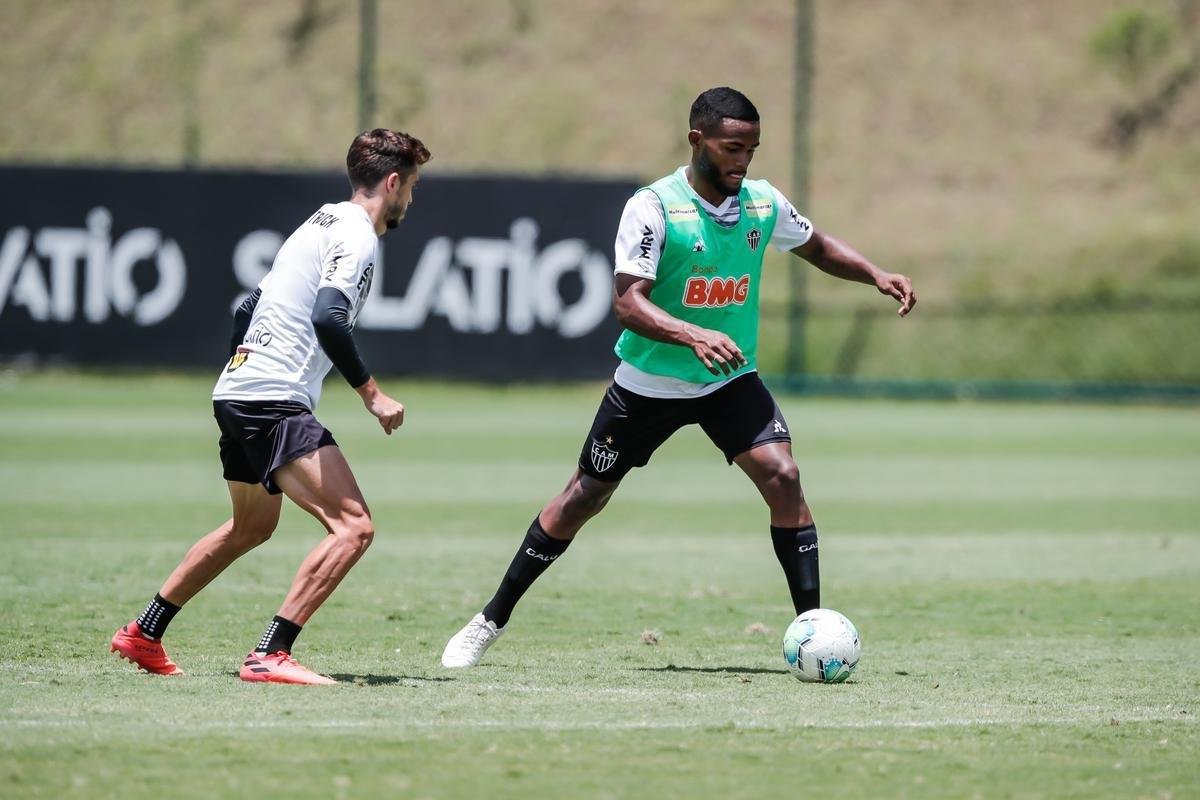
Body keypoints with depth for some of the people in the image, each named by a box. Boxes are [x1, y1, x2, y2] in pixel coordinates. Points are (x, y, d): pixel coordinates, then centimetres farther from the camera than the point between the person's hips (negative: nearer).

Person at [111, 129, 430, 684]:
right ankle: (270, 655, -25)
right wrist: (372, 394, -20)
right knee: (353, 526, -18)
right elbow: (327, 318, -26)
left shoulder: (323, 223, 20)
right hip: (275, 403, -11)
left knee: (251, 527, 29)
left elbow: (248, 309, 26)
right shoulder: (357, 236, -10)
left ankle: (143, 635, 37)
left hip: (237, 395, 11)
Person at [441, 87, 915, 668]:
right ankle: (491, 621, 21)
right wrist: (693, 335, -44)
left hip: (731, 380, 3)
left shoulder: (763, 203, -5)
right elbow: (627, 302, -29)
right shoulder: (653, 207, -20)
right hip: (649, 381, -3)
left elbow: (818, 248, 15)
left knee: (782, 477, -19)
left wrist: (876, 276, -2)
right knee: (583, 498, 6)